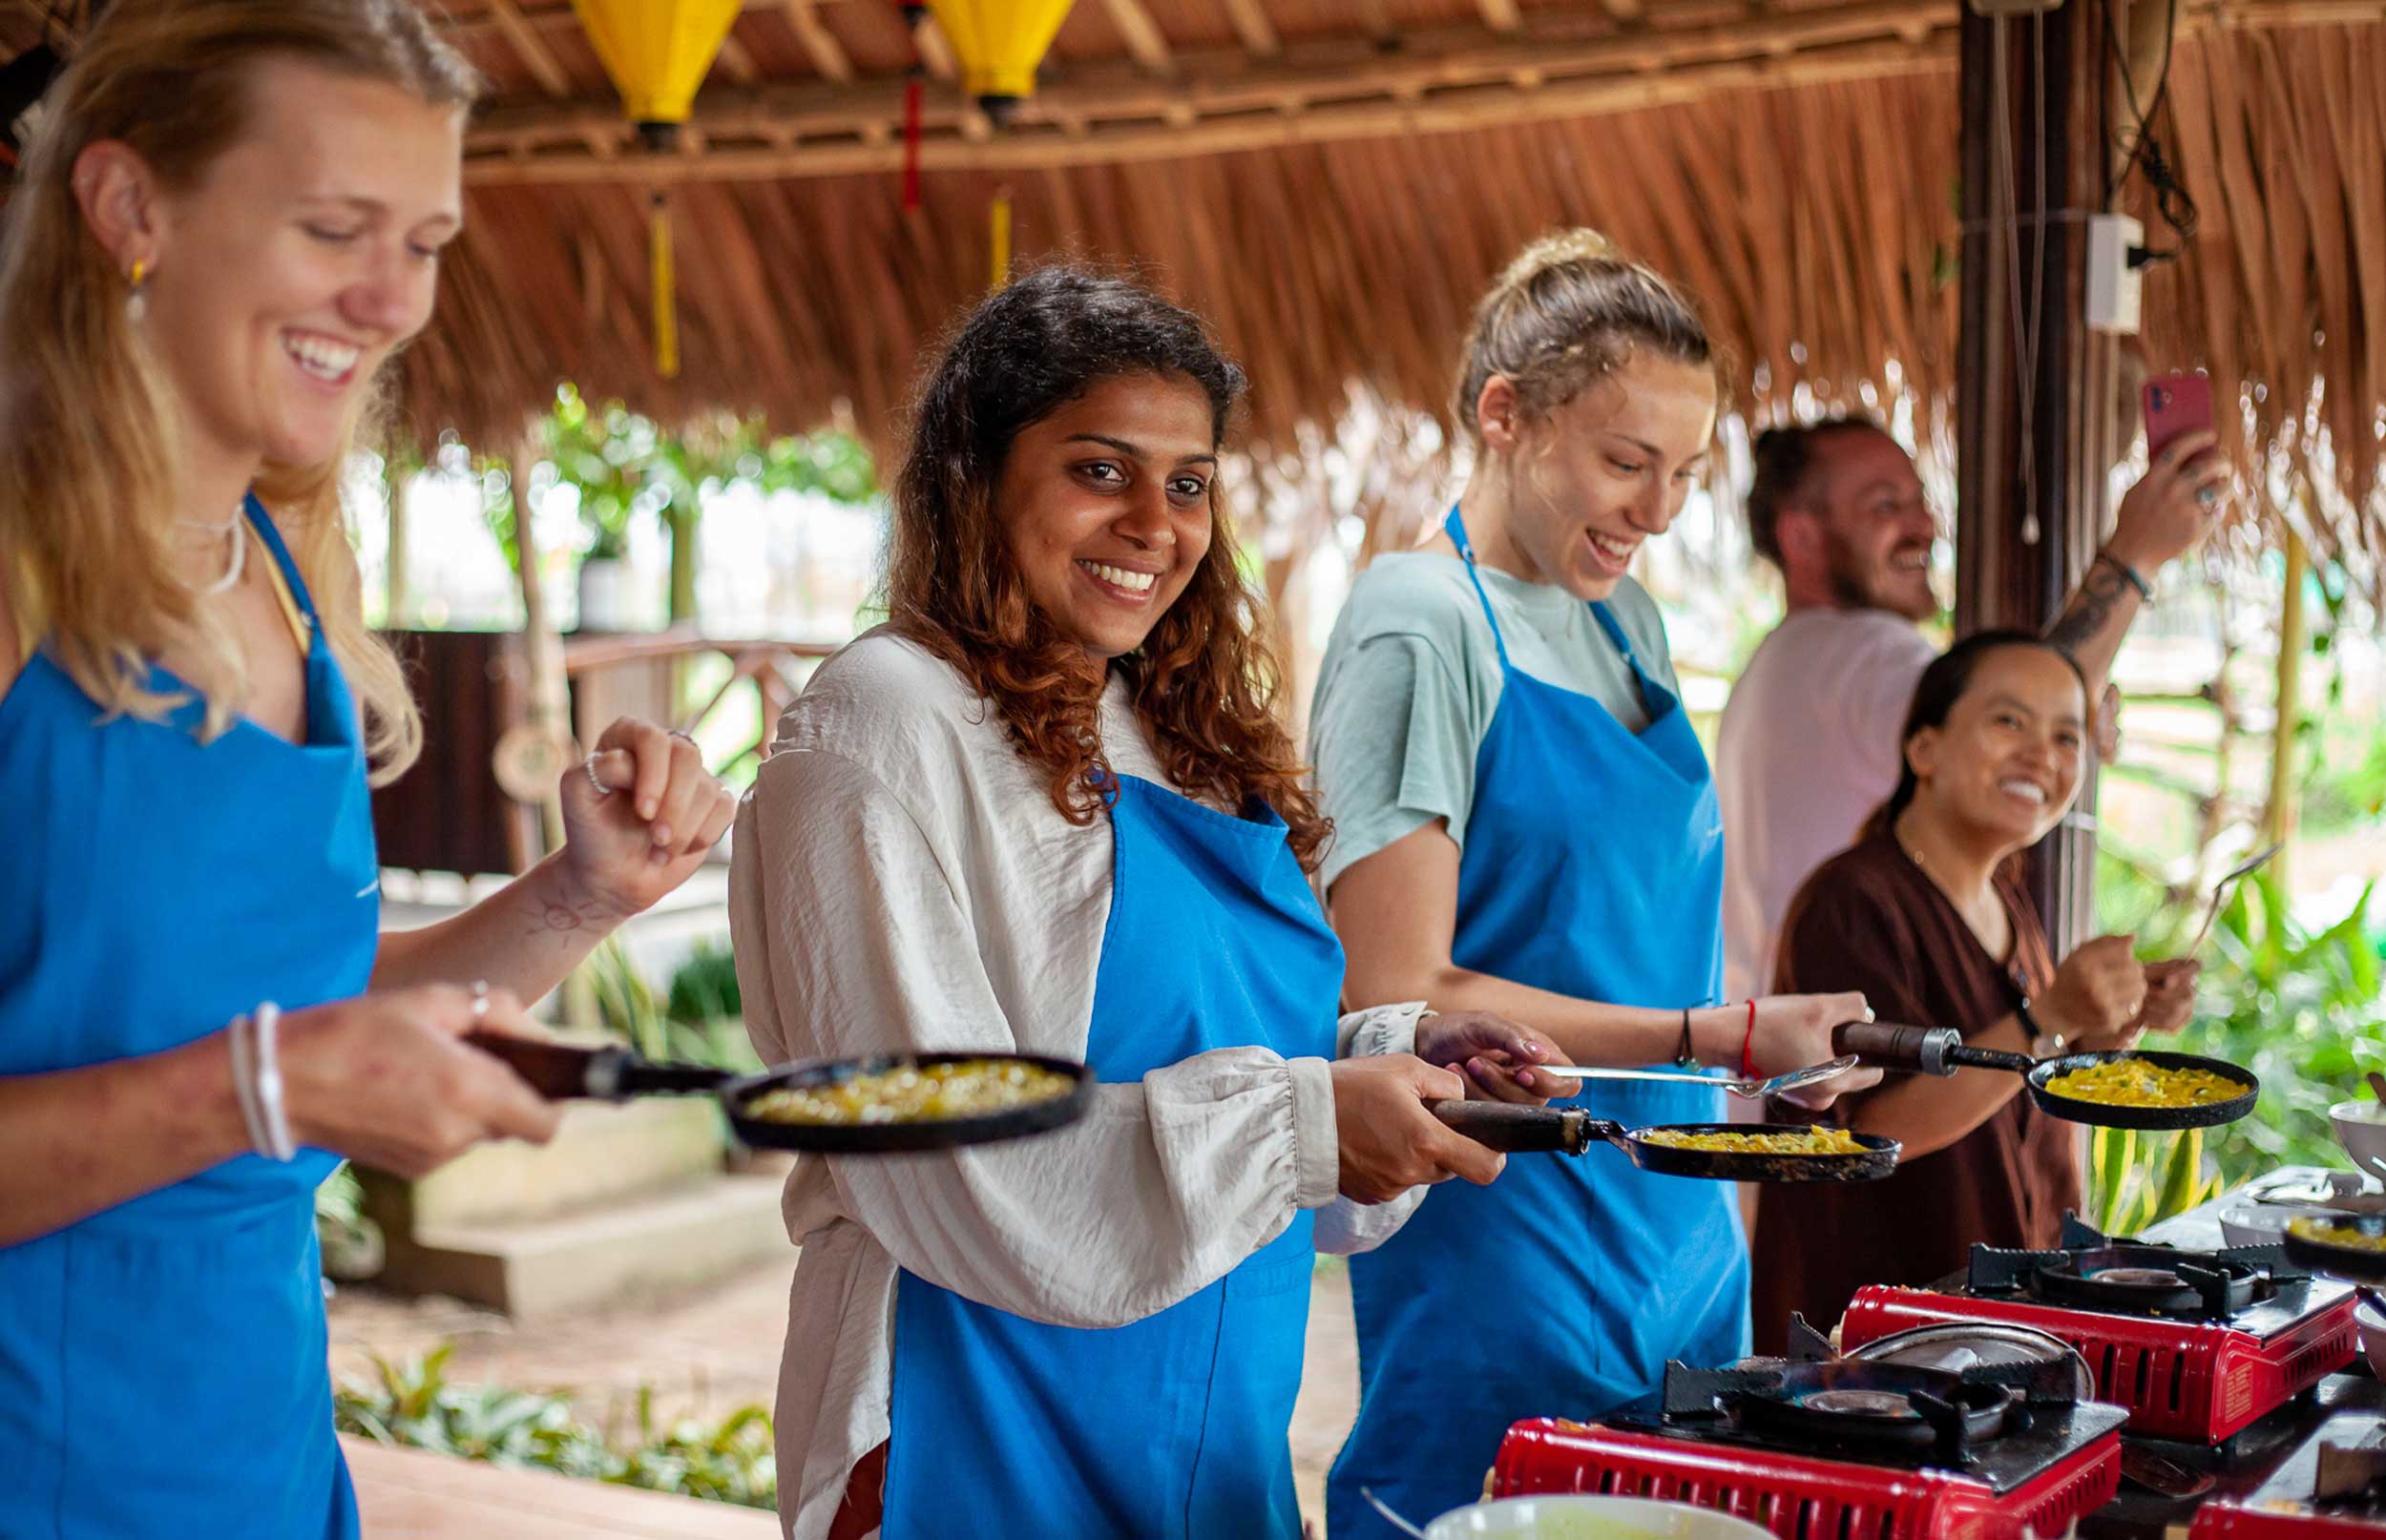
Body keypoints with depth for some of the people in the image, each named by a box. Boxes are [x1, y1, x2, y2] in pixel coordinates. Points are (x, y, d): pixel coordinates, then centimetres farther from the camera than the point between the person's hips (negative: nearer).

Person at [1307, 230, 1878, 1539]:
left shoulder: (1625, 620, 12)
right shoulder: (1420, 626, -13)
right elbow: (1397, 999, -19)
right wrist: (1716, 1037, -21)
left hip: (1675, 1221, 8)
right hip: (1502, 1245, -8)